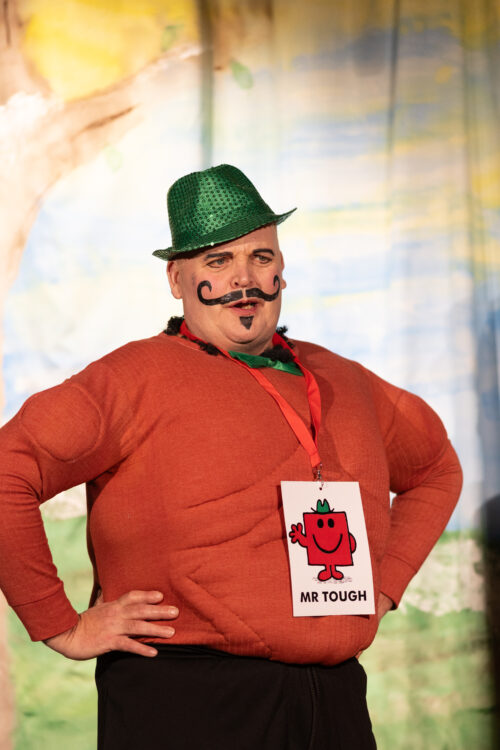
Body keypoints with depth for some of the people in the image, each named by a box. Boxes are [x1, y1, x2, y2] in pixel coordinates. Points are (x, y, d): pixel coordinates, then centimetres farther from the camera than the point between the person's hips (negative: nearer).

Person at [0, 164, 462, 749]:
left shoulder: (339, 381, 15)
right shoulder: (141, 377, -5)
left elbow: (435, 467, 32)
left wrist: (384, 583, 19)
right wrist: (62, 626, -12)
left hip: (336, 701, 6)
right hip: (187, 703, -5)